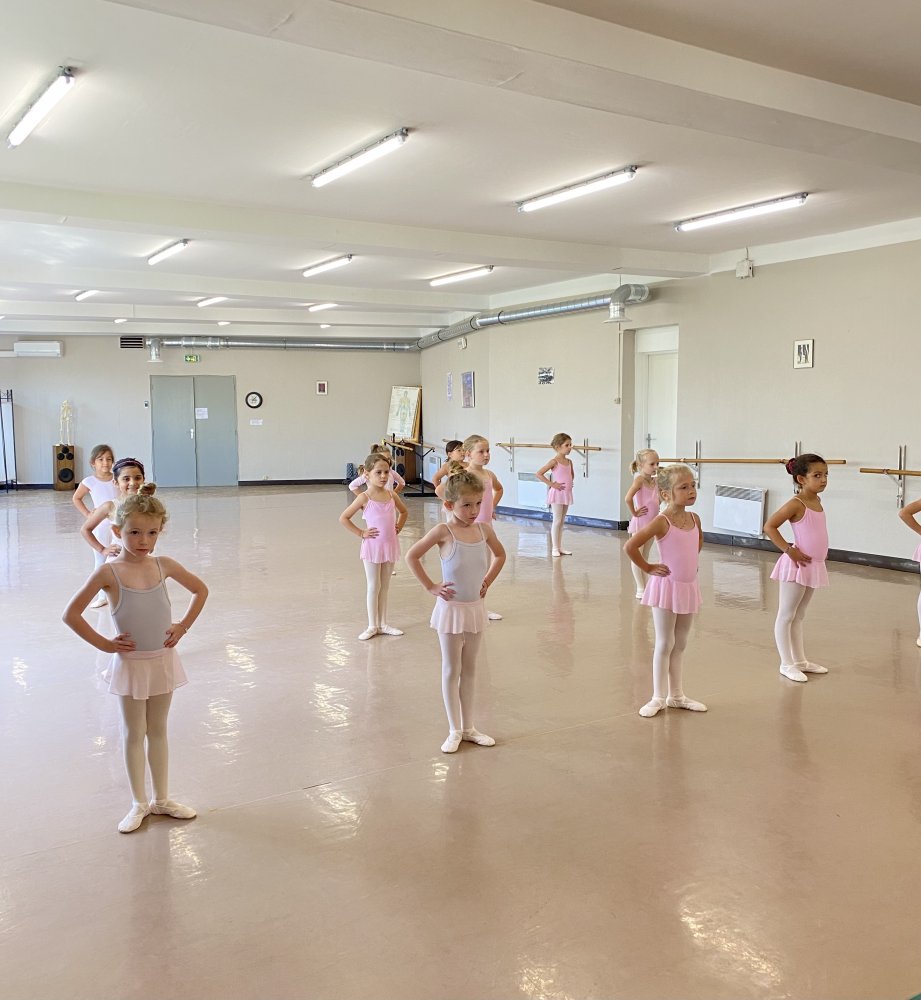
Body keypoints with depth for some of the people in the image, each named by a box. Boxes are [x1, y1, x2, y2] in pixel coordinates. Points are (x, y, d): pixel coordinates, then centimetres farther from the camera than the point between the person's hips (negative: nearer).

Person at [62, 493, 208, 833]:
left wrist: (183, 626, 1)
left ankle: (162, 799, 28)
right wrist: (104, 644, -11)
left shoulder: (163, 565, -4)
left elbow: (200, 590, 9)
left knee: (158, 731, 15)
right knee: (134, 734, 10)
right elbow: (71, 614, -14)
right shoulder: (109, 572, -15)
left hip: (163, 660, 3)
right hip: (131, 663, -3)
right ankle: (139, 804, 24)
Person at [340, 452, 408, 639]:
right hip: (372, 546, -5)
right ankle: (372, 626, 14)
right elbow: (343, 518, -10)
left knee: (384, 587, 12)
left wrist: (399, 527, 6)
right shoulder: (365, 497, -12)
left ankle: (383, 624, 22)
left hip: (389, 545, 5)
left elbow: (404, 512, 21)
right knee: (374, 587, 4)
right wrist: (361, 533, -11)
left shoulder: (391, 495, 2)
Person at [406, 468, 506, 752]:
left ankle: (468, 727, 25)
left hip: (476, 608, 5)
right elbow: (412, 556, -12)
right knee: (451, 671, 6)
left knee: (469, 670, 14)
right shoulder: (444, 531, -16)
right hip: (451, 609, -5)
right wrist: (431, 587, -11)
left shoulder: (484, 529, -2)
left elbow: (500, 554, 16)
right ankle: (454, 731, 15)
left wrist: (488, 580, 6)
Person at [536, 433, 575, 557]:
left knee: (562, 521, 12)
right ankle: (555, 548, 1)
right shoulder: (554, 461, -13)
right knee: (557, 521, -4)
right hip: (557, 493, -7)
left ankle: (560, 547, 18)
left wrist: (570, 483, 10)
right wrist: (551, 484, -17)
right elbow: (539, 474, -17)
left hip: (566, 493, 7)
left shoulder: (569, 461, 8)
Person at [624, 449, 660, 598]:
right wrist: (634, 513, -17)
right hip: (640, 522, -7)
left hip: (652, 522, 7)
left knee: (645, 556, 14)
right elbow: (628, 498, -28)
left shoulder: (654, 481, 5)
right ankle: (640, 589, 6)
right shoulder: (639, 479, -16)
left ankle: (645, 588, 22)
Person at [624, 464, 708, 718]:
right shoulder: (662, 522, -18)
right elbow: (630, 546, -23)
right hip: (667, 587, -6)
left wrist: (689, 562, 9)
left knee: (680, 644, 15)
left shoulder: (694, 518, 2)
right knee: (665, 644, 1)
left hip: (689, 587, 6)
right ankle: (659, 698, 12)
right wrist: (648, 568, -14)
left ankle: (676, 695, 26)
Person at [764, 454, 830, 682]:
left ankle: (800, 660, 27)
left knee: (799, 615, 18)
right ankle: (787, 664, 10)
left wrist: (819, 554, 12)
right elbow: (769, 527, -19)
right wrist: (789, 550, -20)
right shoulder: (796, 504, -17)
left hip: (813, 566, 8)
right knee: (786, 615, 3)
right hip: (797, 565, -8)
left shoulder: (817, 501, 7)